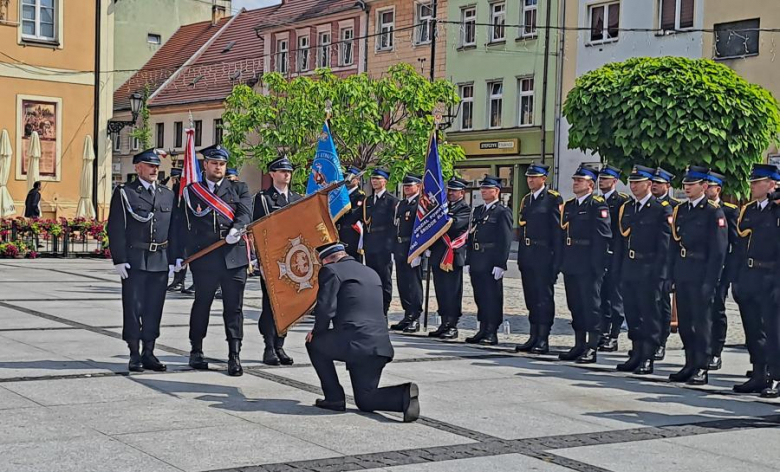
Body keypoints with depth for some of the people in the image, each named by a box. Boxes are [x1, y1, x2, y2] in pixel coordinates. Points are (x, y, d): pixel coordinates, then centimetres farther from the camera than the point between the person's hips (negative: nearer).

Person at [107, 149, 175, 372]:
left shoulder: (168, 195, 14)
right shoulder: (124, 193, 1)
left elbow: (173, 230, 15)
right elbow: (116, 229, -4)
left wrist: (172, 260, 9)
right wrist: (119, 260, -11)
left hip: (160, 261, 4)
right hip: (134, 260, -4)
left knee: (154, 309, 7)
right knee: (133, 308, 0)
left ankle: (149, 354, 15)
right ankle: (135, 356, 7)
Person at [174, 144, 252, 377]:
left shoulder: (239, 189, 13)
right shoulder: (192, 191, 12)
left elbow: (245, 211, -4)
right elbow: (182, 223, 9)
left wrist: (237, 228, -25)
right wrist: (182, 253, 0)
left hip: (234, 256, 0)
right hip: (204, 258, 0)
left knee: (234, 307, 0)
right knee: (202, 304, 9)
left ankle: (234, 356, 3)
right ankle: (196, 353, 22)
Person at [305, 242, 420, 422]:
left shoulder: (330, 270, 2)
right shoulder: (372, 273, 25)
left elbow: (325, 308, -9)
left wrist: (317, 332, 10)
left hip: (354, 342, -7)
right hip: (380, 345, 7)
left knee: (314, 343, 22)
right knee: (365, 400, 18)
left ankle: (334, 398, 15)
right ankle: (404, 394, -9)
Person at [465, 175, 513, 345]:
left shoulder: (502, 212, -6)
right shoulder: (478, 210, 17)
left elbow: (505, 240, -12)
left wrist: (500, 264, -18)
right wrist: (469, 261, 14)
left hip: (491, 263, -8)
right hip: (477, 263, 8)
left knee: (492, 297, -3)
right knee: (480, 297, 11)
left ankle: (492, 333, 1)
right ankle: (483, 330, 18)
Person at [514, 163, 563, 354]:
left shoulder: (553, 199, -6)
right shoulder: (526, 200, 16)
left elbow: (558, 230, -10)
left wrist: (556, 260, -15)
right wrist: (520, 257, 14)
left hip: (544, 257, -7)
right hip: (527, 257, 7)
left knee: (544, 298, -4)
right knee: (531, 299, 11)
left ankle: (543, 340, -1)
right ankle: (534, 337, 17)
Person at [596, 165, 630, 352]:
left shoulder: (623, 201, -6)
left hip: (615, 257, -6)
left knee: (615, 296, -2)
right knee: (602, 295, 10)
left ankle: (613, 337, 2)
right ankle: (604, 333, 17)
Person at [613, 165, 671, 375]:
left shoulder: (661, 209, -6)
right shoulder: (626, 208, 14)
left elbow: (664, 245, -10)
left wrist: (659, 275, -14)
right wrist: (618, 270, 10)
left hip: (649, 271, -7)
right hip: (629, 271, 7)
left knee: (650, 314, -1)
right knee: (632, 315, 11)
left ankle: (647, 359, 3)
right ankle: (636, 355, 19)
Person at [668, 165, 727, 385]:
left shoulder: (714, 213, -7)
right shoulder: (680, 210, 13)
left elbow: (718, 250, -11)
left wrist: (710, 282, -15)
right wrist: (672, 274, 10)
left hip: (701, 276, -7)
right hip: (682, 275, 7)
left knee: (701, 322, -1)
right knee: (684, 322, 11)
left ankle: (701, 368, 5)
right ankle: (690, 365, 21)